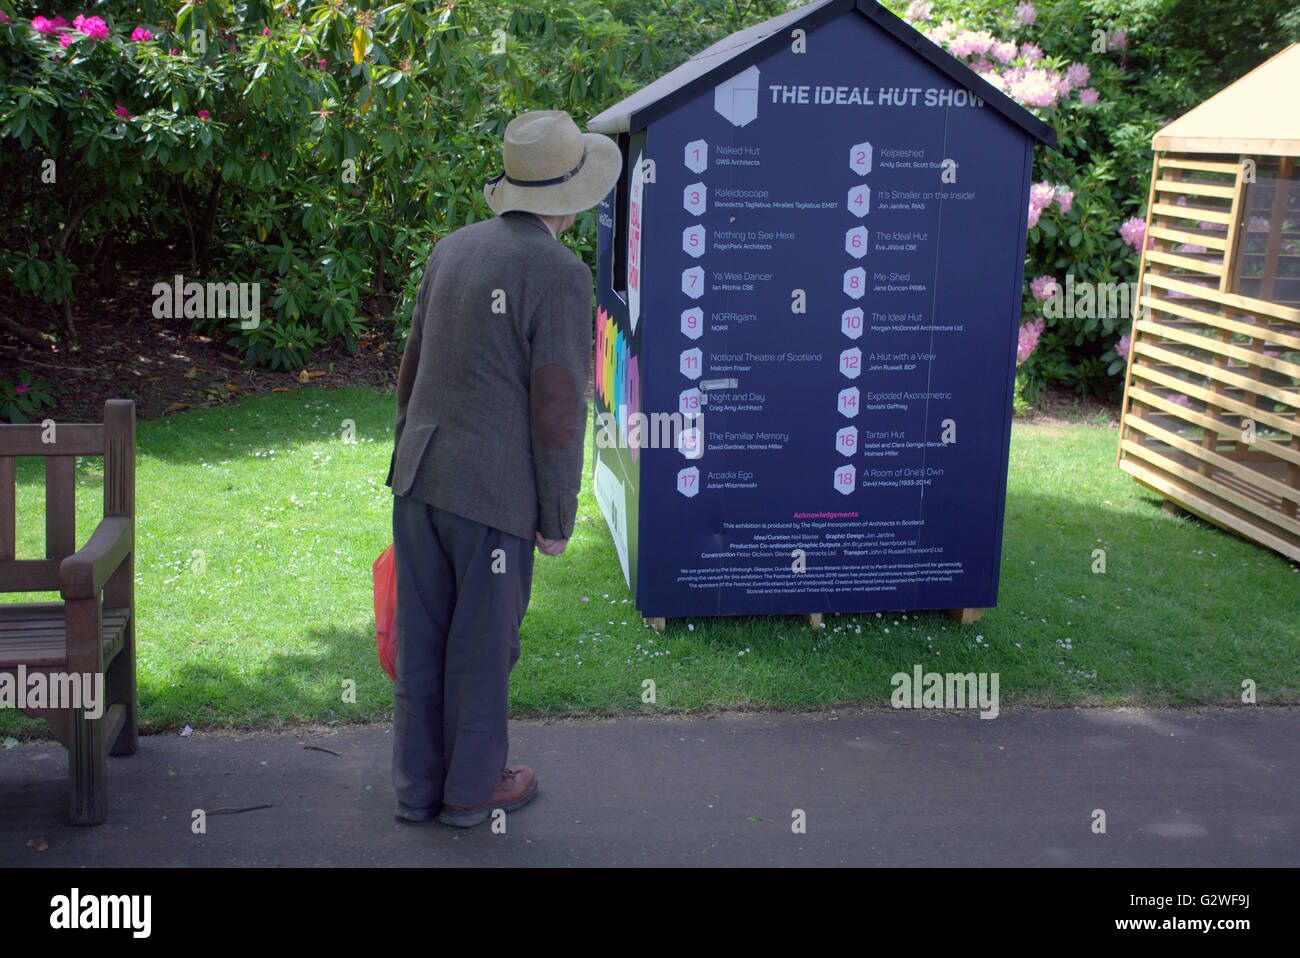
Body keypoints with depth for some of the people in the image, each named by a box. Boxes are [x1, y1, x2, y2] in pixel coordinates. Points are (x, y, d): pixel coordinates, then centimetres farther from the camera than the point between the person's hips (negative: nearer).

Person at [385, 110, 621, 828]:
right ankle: (470, 789, 24)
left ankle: (418, 786, 27)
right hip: (493, 490, -7)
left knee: (420, 639, 14)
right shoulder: (559, 272, -14)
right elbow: (557, 410, -15)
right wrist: (558, 517, -6)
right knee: (481, 646, 9)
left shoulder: (453, 248, 8)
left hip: (419, 475, 7)